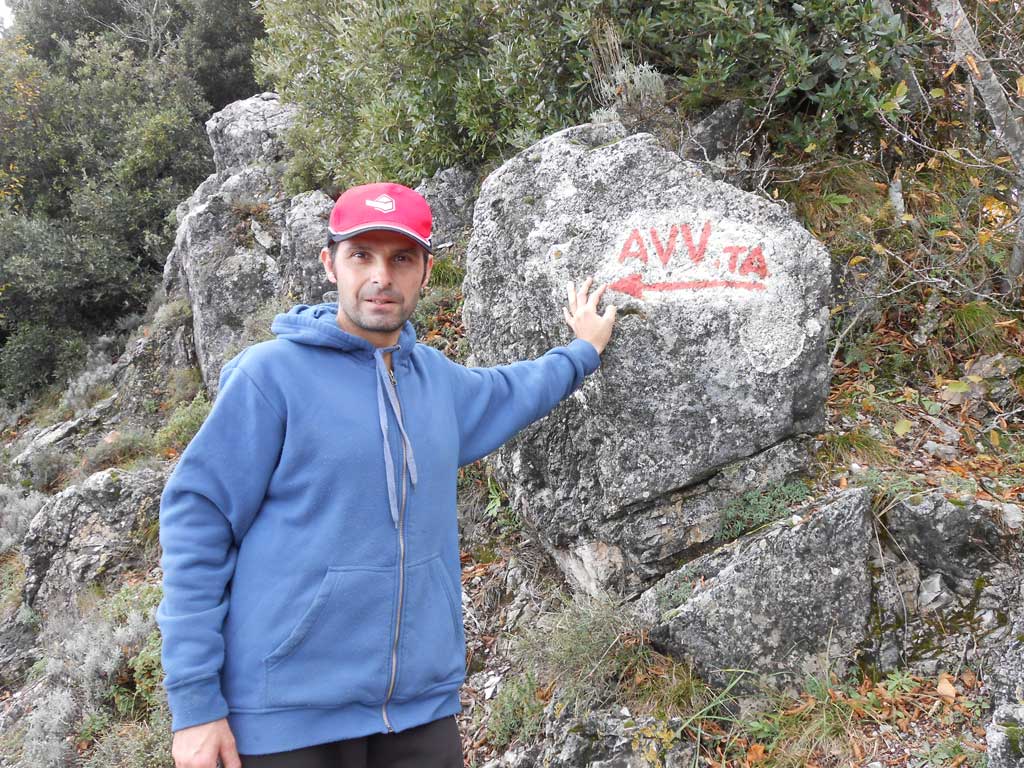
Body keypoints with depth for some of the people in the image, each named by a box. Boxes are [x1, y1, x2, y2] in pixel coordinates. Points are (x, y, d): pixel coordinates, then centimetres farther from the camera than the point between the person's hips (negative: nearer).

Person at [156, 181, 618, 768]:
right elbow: (196, 522, -11)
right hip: (289, 718, -5)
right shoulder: (272, 373, -10)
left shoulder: (436, 377, 7)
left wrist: (582, 351, 41)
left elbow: (510, 393, 30)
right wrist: (194, 699, -14)